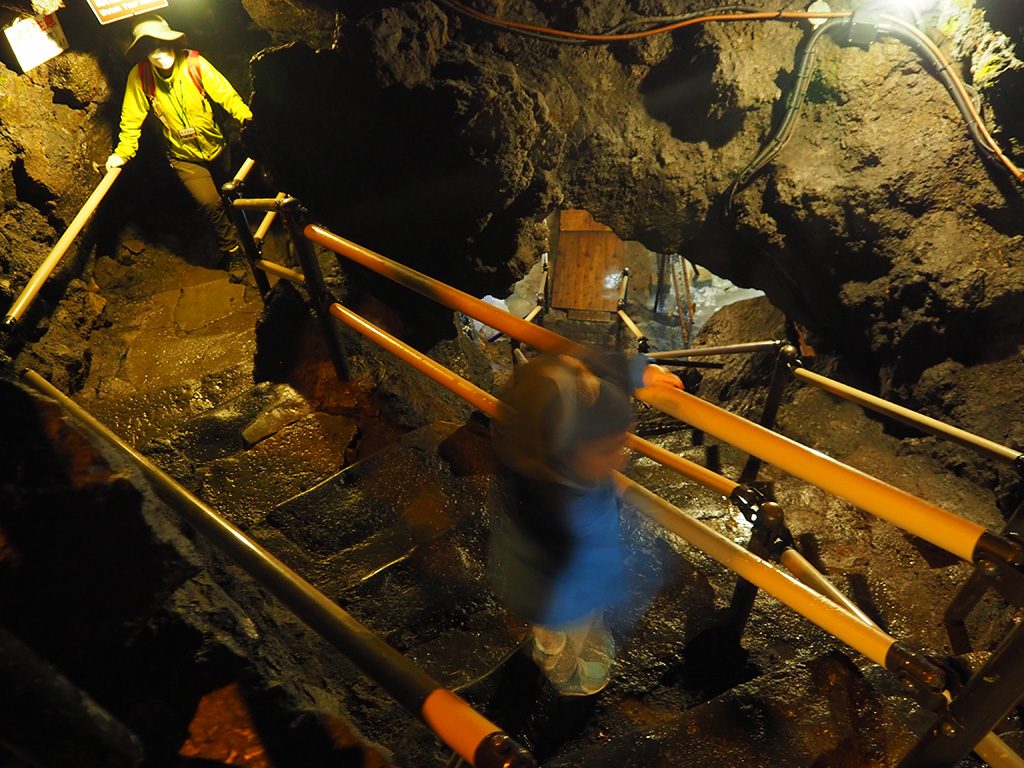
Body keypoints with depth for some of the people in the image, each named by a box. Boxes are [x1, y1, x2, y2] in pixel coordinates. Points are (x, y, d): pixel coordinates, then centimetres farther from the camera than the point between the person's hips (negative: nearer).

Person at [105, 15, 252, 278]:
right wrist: (122, 153, -17)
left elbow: (225, 93, -20)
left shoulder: (194, 63, -17)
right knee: (209, 203, -19)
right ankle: (233, 252, 3)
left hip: (216, 147, 2)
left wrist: (246, 117, -37)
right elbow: (132, 118, -9)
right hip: (184, 157, -2)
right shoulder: (139, 76, -16)